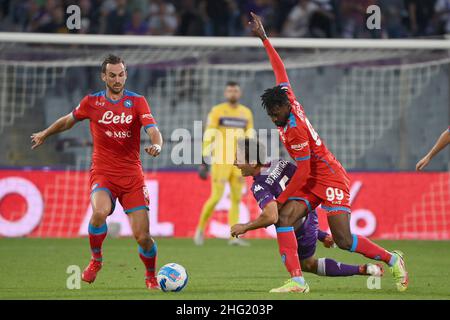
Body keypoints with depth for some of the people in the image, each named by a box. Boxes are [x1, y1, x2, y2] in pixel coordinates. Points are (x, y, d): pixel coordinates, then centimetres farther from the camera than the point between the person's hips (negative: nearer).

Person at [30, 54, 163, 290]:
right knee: (100, 212, -32)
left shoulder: (137, 101, 0)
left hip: (132, 176, 0)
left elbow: (153, 131, -12)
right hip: (102, 173, 0)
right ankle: (95, 260, -5)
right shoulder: (92, 102, 4)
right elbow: (69, 120, 22)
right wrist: (45, 134, 34)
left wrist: (156, 145, -34)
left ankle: (151, 277, 23)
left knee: (143, 236, -6)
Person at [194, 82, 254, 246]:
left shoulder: (246, 113, 12)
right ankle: (200, 229, 10)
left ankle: (234, 236, 3)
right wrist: (204, 162, -10)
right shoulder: (217, 111, -1)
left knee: (237, 199, 1)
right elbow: (208, 137, -5)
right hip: (220, 161, -4)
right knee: (216, 197, -9)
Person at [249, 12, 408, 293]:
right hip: (311, 181, 9)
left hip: (330, 180, -9)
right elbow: (280, 70, 12)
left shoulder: (295, 131, -24)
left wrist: (280, 200, -16)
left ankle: (393, 260, 10)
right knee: (284, 219, -15)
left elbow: (303, 172, -21)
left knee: (344, 241, -13)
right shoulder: (287, 98, -2)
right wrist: (264, 38, 16)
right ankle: (297, 281, -21)